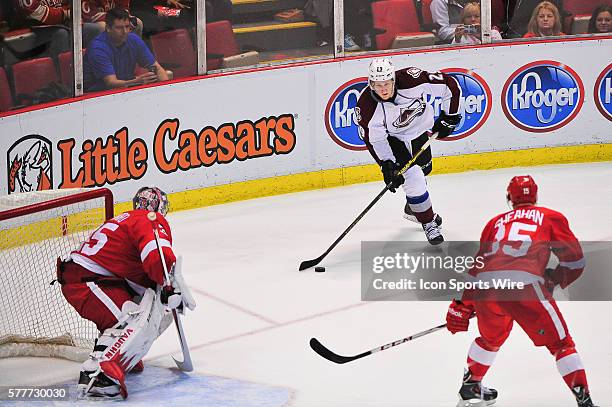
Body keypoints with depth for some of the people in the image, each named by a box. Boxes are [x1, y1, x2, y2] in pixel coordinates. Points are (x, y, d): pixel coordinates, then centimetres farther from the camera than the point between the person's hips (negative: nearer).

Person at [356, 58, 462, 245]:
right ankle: (429, 222, 4)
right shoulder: (366, 106, -32)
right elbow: (374, 139, -20)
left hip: (419, 129, 3)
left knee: (422, 171, 20)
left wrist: (450, 116, -14)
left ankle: (413, 209, 49)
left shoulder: (411, 80, -34)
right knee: (413, 178, -15)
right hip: (392, 139, -3)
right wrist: (387, 166, -25)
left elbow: (450, 85, -22)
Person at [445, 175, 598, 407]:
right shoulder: (551, 218, 20)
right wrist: (554, 280, 32)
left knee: (490, 338, 32)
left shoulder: (496, 222, 30)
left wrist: (462, 306, 35)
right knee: (560, 343, 7)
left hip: (485, 285, 4)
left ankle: (470, 385, 45)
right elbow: (574, 260, 14)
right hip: (525, 285, -4)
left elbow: (476, 266, 31)